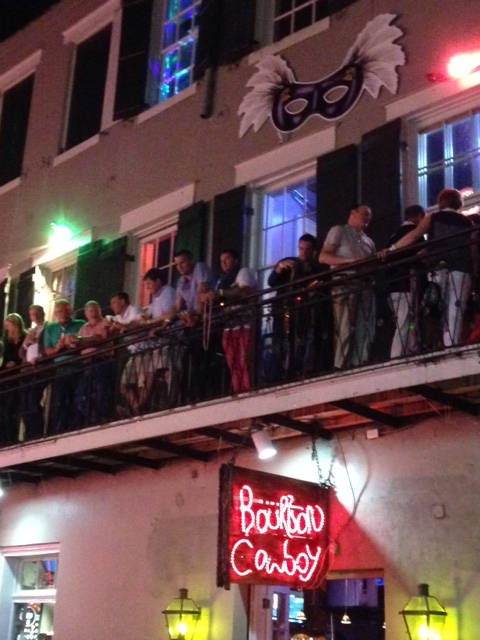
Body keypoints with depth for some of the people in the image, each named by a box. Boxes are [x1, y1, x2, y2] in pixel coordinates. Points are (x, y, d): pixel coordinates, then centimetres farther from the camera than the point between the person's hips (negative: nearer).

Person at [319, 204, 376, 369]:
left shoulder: (369, 241, 30)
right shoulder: (339, 231, 12)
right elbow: (323, 257, 0)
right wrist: (350, 260, -12)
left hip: (365, 285, 6)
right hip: (345, 283, -6)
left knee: (365, 331, -5)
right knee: (346, 330, -14)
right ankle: (341, 369, -16)